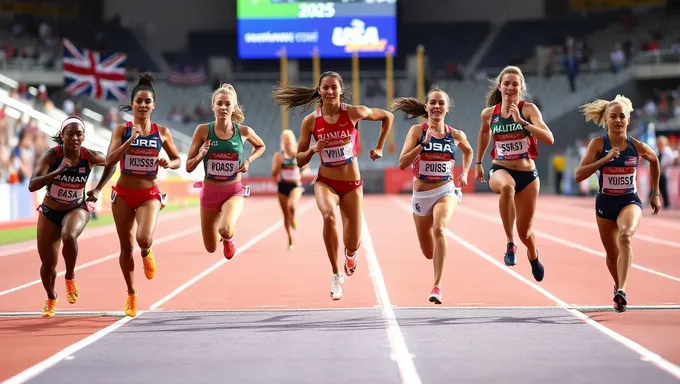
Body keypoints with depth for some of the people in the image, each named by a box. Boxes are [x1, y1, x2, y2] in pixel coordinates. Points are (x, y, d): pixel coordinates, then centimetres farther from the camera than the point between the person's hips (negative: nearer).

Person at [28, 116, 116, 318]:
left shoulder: (90, 157, -17)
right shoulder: (51, 155, -21)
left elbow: (111, 164, 6)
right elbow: (32, 185, -31)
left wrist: (98, 189, -3)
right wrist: (58, 171, -42)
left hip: (77, 209, -1)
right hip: (50, 212, 1)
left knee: (69, 236, -37)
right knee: (48, 265, 6)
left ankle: (70, 277, -9)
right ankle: (51, 299, 38)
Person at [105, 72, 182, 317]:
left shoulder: (162, 132, 1)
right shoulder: (122, 130, -2)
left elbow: (177, 160, 12)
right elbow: (110, 160, -14)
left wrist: (168, 163, -11)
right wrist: (131, 139, -22)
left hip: (149, 194, -1)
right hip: (123, 193, 1)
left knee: (144, 239, -25)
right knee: (126, 247, 8)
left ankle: (146, 255, 15)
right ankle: (131, 295, 27)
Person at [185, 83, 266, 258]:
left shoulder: (243, 131, -8)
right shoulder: (203, 130, -9)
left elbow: (260, 146, 16)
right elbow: (189, 167, -3)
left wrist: (248, 160, -2)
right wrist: (200, 155, -23)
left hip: (234, 191, -1)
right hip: (210, 191, 1)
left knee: (225, 230, -32)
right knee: (211, 248, 12)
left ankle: (229, 238, 9)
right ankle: (225, 234, 51)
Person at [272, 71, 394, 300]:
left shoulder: (354, 113, -9)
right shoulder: (310, 121, -6)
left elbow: (388, 117, 7)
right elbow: (299, 160, 0)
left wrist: (379, 148, 7)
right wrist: (313, 150, -20)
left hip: (352, 184, 1)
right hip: (325, 182, 0)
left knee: (352, 244, 2)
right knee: (329, 216, -34)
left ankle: (351, 253, 45)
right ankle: (337, 275, -20)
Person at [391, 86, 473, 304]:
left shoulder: (456, 135, 0)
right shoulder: (417, 131, -6)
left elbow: (468, 151, 24)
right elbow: (402, 163, -15)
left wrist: (464, 173, 12)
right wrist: (424, 143, -22)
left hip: (446, 190, -1)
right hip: (421, 194, 1)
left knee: (439, 228, -33)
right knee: (429, 253, 12)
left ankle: (437, 286, -31)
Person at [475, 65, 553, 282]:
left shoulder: (529, 109, -9)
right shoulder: (489, 113, -1)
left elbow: (549, 139, -21)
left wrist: (522, 121, -28)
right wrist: (478, 162, 27)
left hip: (527, 174, 0)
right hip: (500, 170, 0)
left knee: (524, 232, 8)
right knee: (507, 186, -40)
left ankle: (533, 256, 46)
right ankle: (510, 243, -30)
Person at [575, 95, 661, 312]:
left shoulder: (637, 147, -8)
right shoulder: (598, 144, -11)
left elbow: (654, 160, 15)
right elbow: (579, 175, -18)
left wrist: (655, 193, 18)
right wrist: (604, 159, -29)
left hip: (630, 201, -2)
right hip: (605, 203, 2)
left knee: (625, 235, -33)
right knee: (612, 254, 16)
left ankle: (621, 290, -42)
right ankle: (618, 287, 46)